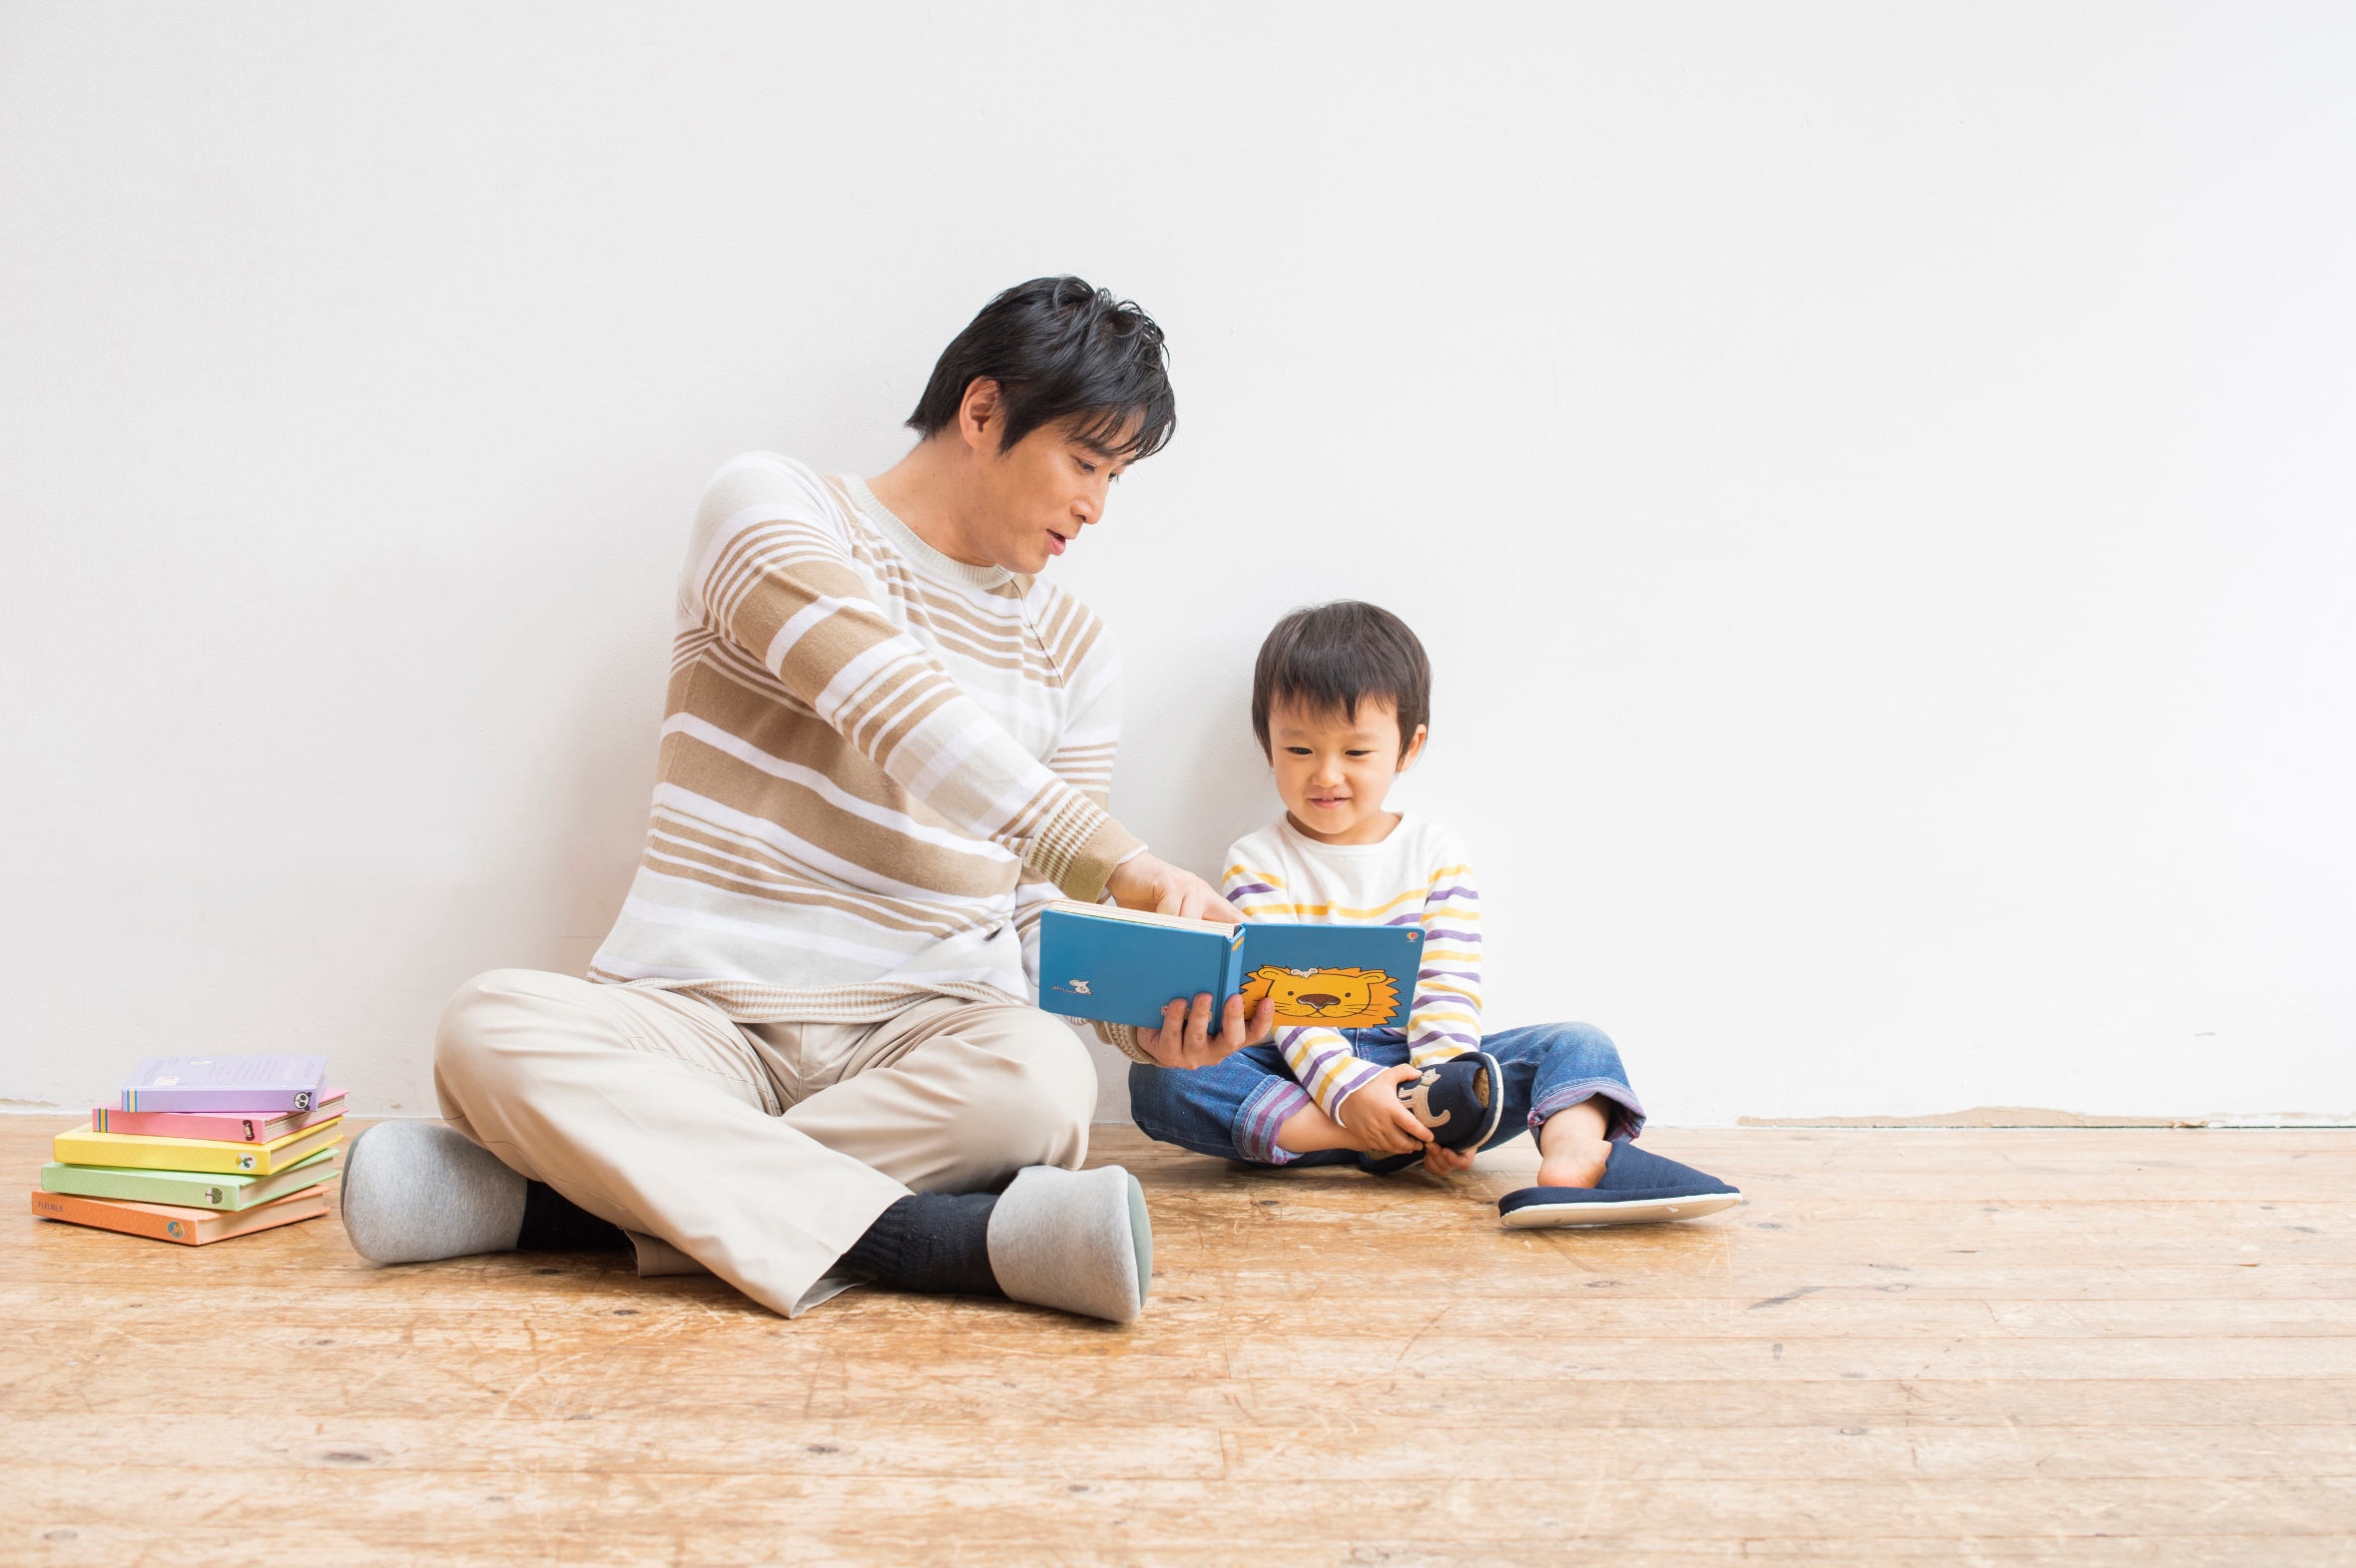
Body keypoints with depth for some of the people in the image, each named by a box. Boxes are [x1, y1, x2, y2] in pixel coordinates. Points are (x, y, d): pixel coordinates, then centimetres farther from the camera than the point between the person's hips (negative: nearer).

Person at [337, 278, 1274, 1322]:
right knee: (490, 1028, -32)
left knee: (1040, 1078, -33)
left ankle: (533, 1200, -26)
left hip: (922, 1039, 3)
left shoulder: (1073, 649, 15)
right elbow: (897, 714, -18)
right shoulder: (767, 506, 2)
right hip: (698, 1021, -2)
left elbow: (1046, 916, 12)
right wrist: (1120, 862, -27)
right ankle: (965, 1241, -40)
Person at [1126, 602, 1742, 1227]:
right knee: (1158, 1078, -30)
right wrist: (1346, 1087, -28)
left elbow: (1448, 989, 0)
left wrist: (1441, 1089, -21)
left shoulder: (1437, 854, 8)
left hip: (1415, 1061, 2)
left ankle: (1573, 1151, -47)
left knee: (1579, 1045, -14)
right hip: (1298, 1072, -2)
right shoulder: (1257, 863, 2)